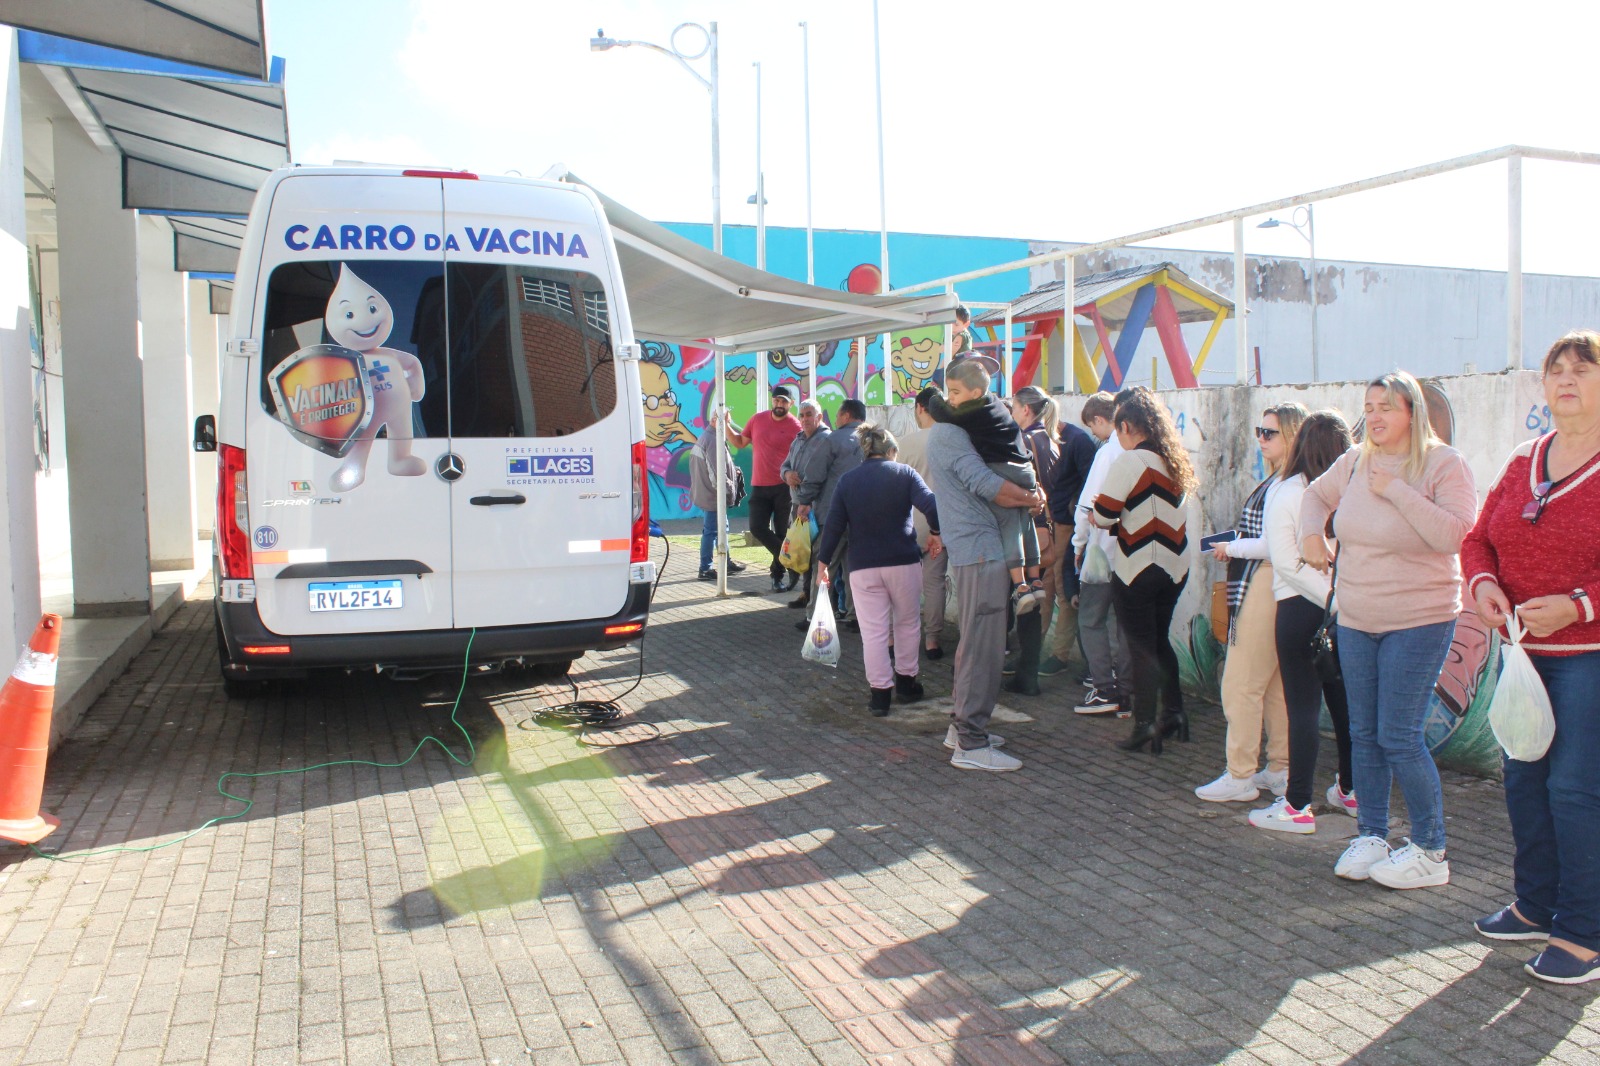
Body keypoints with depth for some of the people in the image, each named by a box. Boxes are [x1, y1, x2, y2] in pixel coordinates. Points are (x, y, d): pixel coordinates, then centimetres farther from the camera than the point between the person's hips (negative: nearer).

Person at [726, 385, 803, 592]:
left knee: (782, 532, 3)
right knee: (757, 528, -6)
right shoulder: (758, 419, 7)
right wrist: (726, 425, 2)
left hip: (783, 487, -4)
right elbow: (739, 442, 17)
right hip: (759, 486, 4)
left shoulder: (795, 426, -7)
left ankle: (778, 575, 17)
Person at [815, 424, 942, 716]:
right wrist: (935, 533, 3)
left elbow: (833, 525, 2)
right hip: (904, 562, -1)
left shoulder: (847, 480, 6)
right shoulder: (904, 473, 0)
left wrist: (823, 562, 7)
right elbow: (930, 505, -13)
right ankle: (906, 682, 25)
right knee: (907, 623, 18)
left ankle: (880, 692, 2)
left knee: (873, 631, 3)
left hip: (863, 567, 1)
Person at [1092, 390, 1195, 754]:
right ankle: (1173, 712, 23)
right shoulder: (1175, 460, 8)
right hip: (1175, 566, 7)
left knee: (1142, 646, 2)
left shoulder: (1130, 460, -15)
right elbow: (1161, 511, 11)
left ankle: (1145, 725, 6)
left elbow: (1104, 515, -17)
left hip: (1138, 570, -7)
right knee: (1159, 640, 20)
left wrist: (1097, 518, 4)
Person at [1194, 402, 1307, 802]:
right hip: (1261, 586, 11)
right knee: (1275, 684, 15)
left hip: (1265, 587, -11)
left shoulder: (1287, 485, -16)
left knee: (1241, 685, -5)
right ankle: (1280, 769, 23)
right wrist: (1234, 547, 9)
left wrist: (1233, 548, -9)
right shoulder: (1276, 481, 15)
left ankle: (1240, 776, 2)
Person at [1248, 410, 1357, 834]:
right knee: (1345, 702, 16)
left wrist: (1330, 597, -10)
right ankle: (1350, 791, 30)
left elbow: (1284, 560, -13)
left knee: (1303, 707, -1)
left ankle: (1297, 806, 3)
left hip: (1300, 607, -4)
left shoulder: (1287, 492, -8)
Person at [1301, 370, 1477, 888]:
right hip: (1355, 620, 6)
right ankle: (1371, 835, 26)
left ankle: (1430, 852, 10)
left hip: (1419, 621, -6)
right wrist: (1312, 533, 6)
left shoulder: (1445, 464, -11)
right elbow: (1317, 494, 25)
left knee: (1399, 738, -6)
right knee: (1363, 734, 11)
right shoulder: (1356, 461, 5)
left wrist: (1396, 490, -22)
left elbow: (1455, 535, -23)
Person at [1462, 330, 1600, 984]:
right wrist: (1482, 582, -6)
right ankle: (1538, 906, 29)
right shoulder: (1525, 463, 12)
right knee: (1524, 779, 14)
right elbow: (1479, 538, 14)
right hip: (1524, 650, 7)